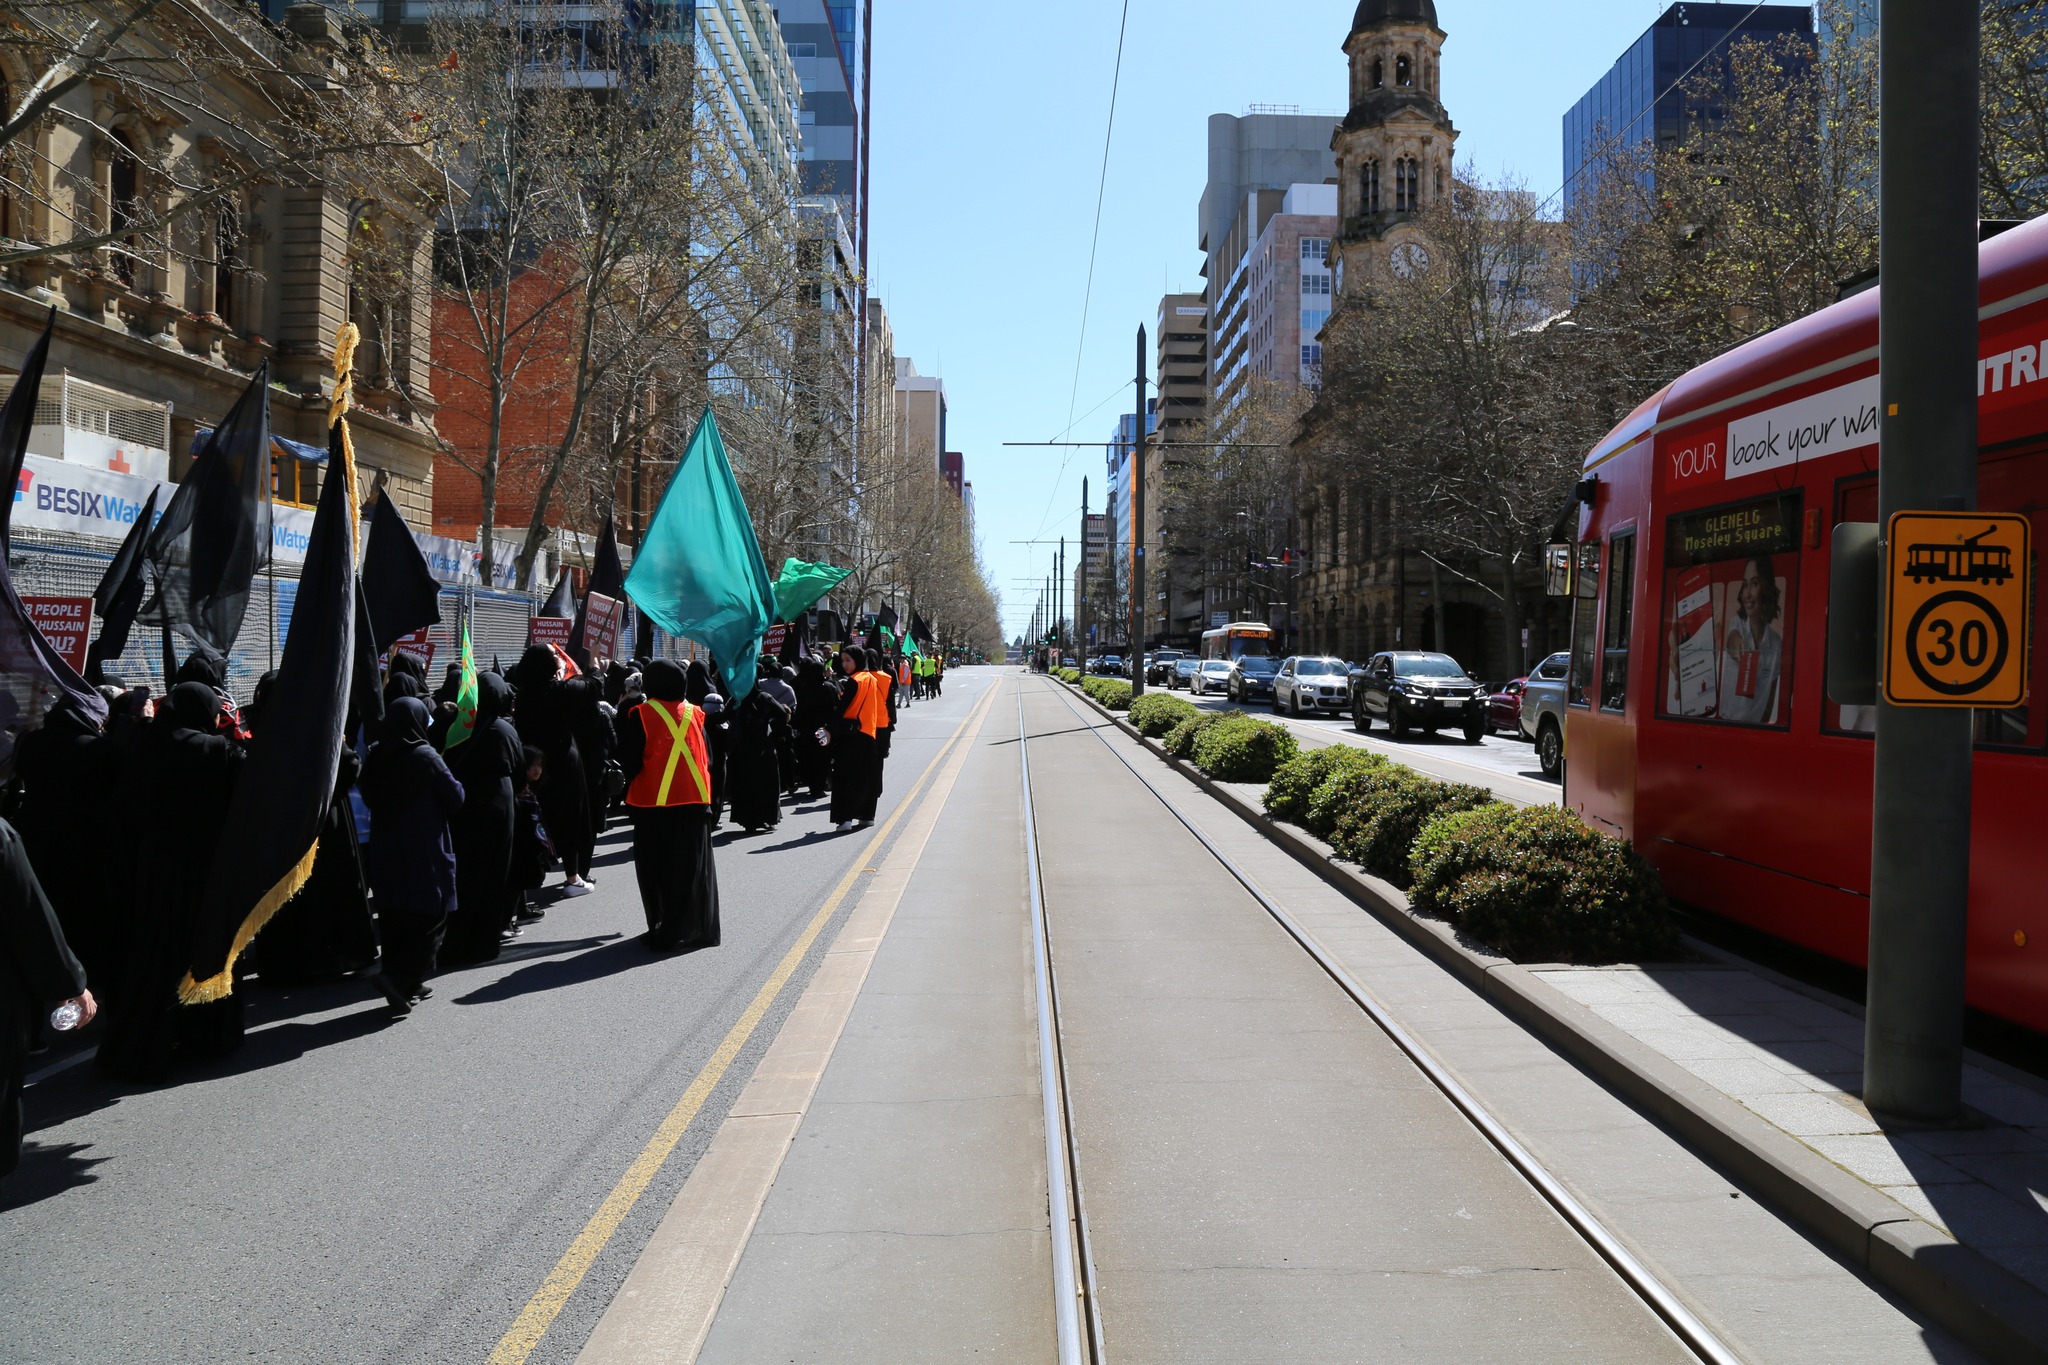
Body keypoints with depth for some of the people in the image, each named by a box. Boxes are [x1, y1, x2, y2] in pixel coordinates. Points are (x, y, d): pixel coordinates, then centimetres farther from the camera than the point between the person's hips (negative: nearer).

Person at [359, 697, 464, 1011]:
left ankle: (409, 984, 20)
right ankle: (399, 977, -12)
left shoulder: (375, 758, 1)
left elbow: (368, 796, 14)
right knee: (430, 918, 1)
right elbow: (455, 797, -9)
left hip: (386, 851, 6)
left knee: (397, 918, 14)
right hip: (425, 853, -6)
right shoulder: (425, 756, -15)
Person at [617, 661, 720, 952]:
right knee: (694, 868, 12)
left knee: (659, 870, 4)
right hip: (695, 800, 4)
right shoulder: (695, 714, 5)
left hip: (654, 803, -4)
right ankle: (697, 927, 17)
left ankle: (666, 933, 3)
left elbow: (630, 761, -8)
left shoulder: (640, 716, -8)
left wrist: (630, 787, 9)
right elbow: (708, 758, 11)